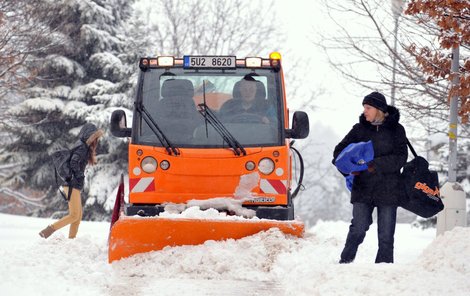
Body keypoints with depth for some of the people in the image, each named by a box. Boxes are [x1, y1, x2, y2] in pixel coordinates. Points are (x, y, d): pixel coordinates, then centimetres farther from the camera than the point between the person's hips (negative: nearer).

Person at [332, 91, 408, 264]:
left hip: (388, 190, -1)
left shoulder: (395, 130, 2)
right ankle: (345, 262, -2)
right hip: (363, 190, 1)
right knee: (358, 229, -8)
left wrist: (376, 165, -19)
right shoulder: (360, 129, 7)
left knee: (386, 235, 3)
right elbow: (339, 152, 10)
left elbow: (400, 158, -7)